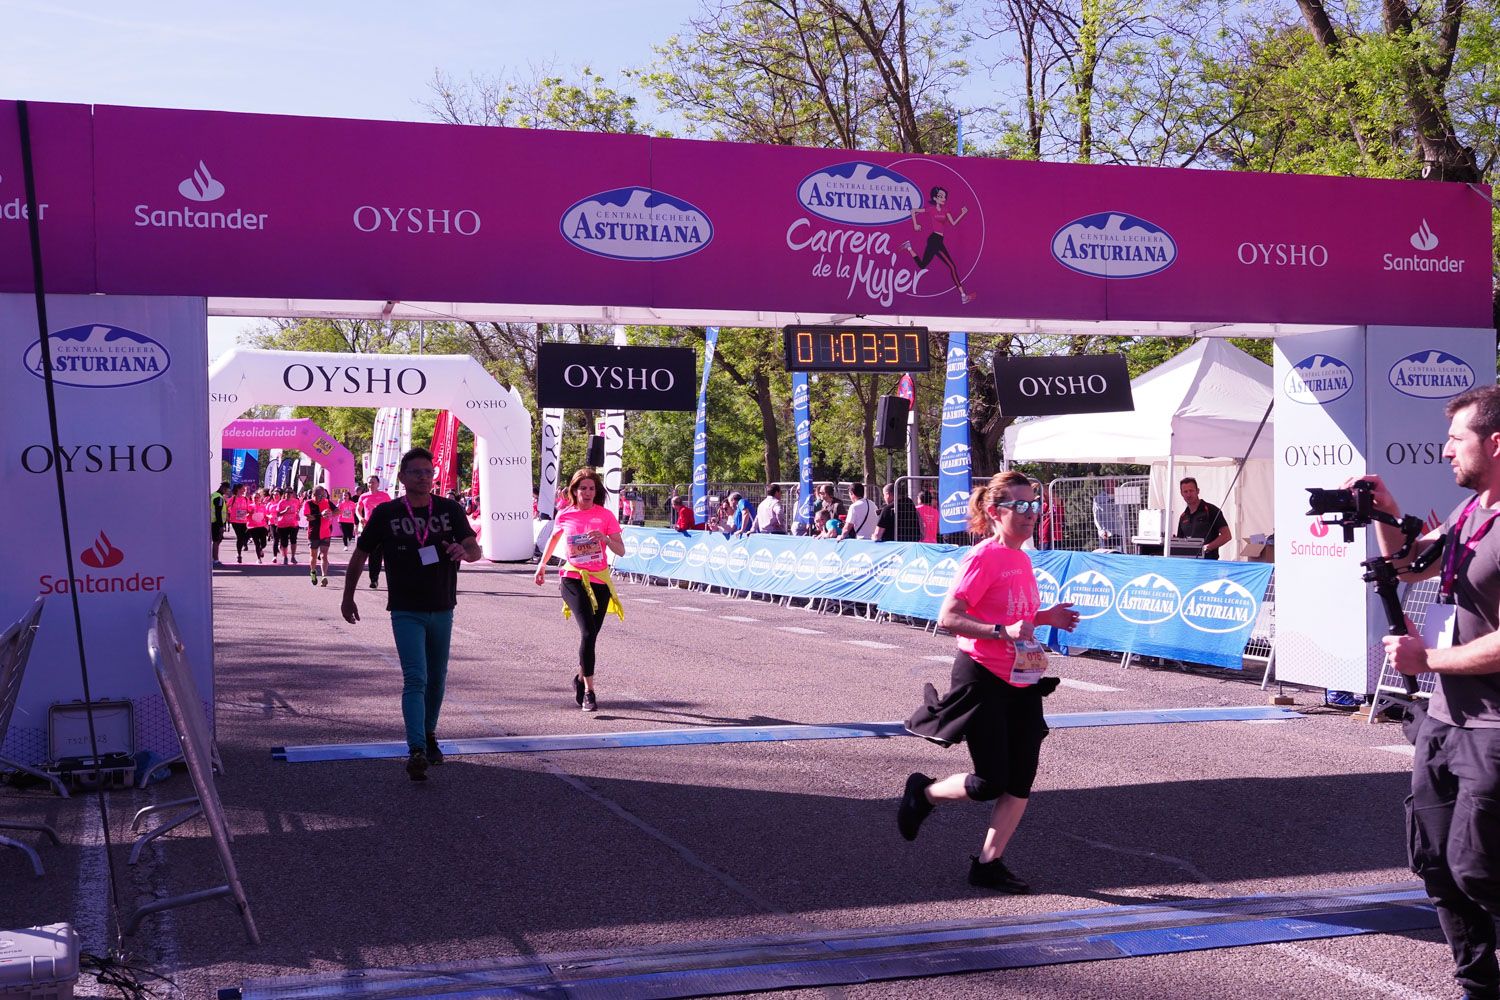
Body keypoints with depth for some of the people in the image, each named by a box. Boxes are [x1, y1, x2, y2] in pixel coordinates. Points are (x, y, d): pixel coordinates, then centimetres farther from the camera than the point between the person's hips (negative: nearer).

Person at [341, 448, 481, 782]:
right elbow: (359, 556, 6)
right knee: (415, 680, -15)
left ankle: (429, 734, 37)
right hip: (406, 612, -3)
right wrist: (348, 598, 10)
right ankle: (416, 751, -21)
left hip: (442, 610, 3)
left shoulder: (450, 510, 0)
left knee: (437, 679, 16)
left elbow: (475, 549, -7)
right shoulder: (385, 513, -4)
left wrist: (463, 551, -31)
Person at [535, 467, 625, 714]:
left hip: (599, 581, 2)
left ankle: (581, 678, 36)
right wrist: (542, 564, 26)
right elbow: (554, 539, 24)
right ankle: (589, 692, -15)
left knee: (591, 634, 8)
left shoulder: (605, 516, 0)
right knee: (588, 632, -19)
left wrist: (605, 538, -20)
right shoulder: (565, 517, 3)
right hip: (573, 580, -2)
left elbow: (621, 551, -3)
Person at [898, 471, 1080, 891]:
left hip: (1021, 681, 8)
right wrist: (1002, 630, -31)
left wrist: (1046, 617, 5)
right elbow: (948, 618, -21)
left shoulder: (1021, 558, 10)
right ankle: (923, 792, 22)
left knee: (1020, 781, 5)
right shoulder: (984, 557, -15)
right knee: (990, 782, -4)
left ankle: (989, 863, 15)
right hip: (983, 679, -8)